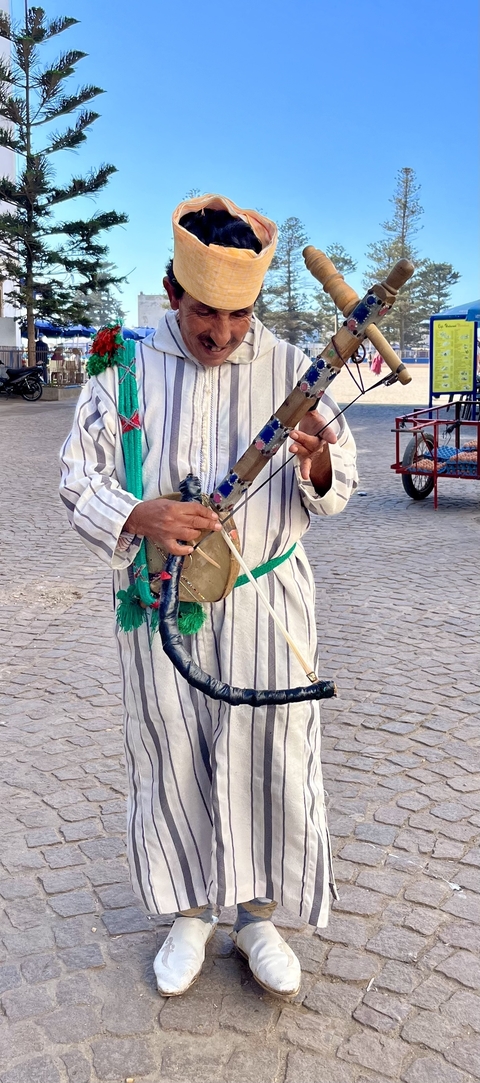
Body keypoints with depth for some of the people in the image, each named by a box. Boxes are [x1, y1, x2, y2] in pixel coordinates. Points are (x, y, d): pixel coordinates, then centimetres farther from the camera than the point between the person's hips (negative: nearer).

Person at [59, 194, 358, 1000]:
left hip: (266, 605, 1)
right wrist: (142, 518, -23)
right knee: (172, 763, 11)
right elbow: (79, 481, -2)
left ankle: (258, 915, 32)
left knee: (271, 761, 8)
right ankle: (190, 913, 35)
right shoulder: (123, 368, -4)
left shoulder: (288, 368, -3)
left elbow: (334, 492, 1)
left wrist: (317, 466, -24)